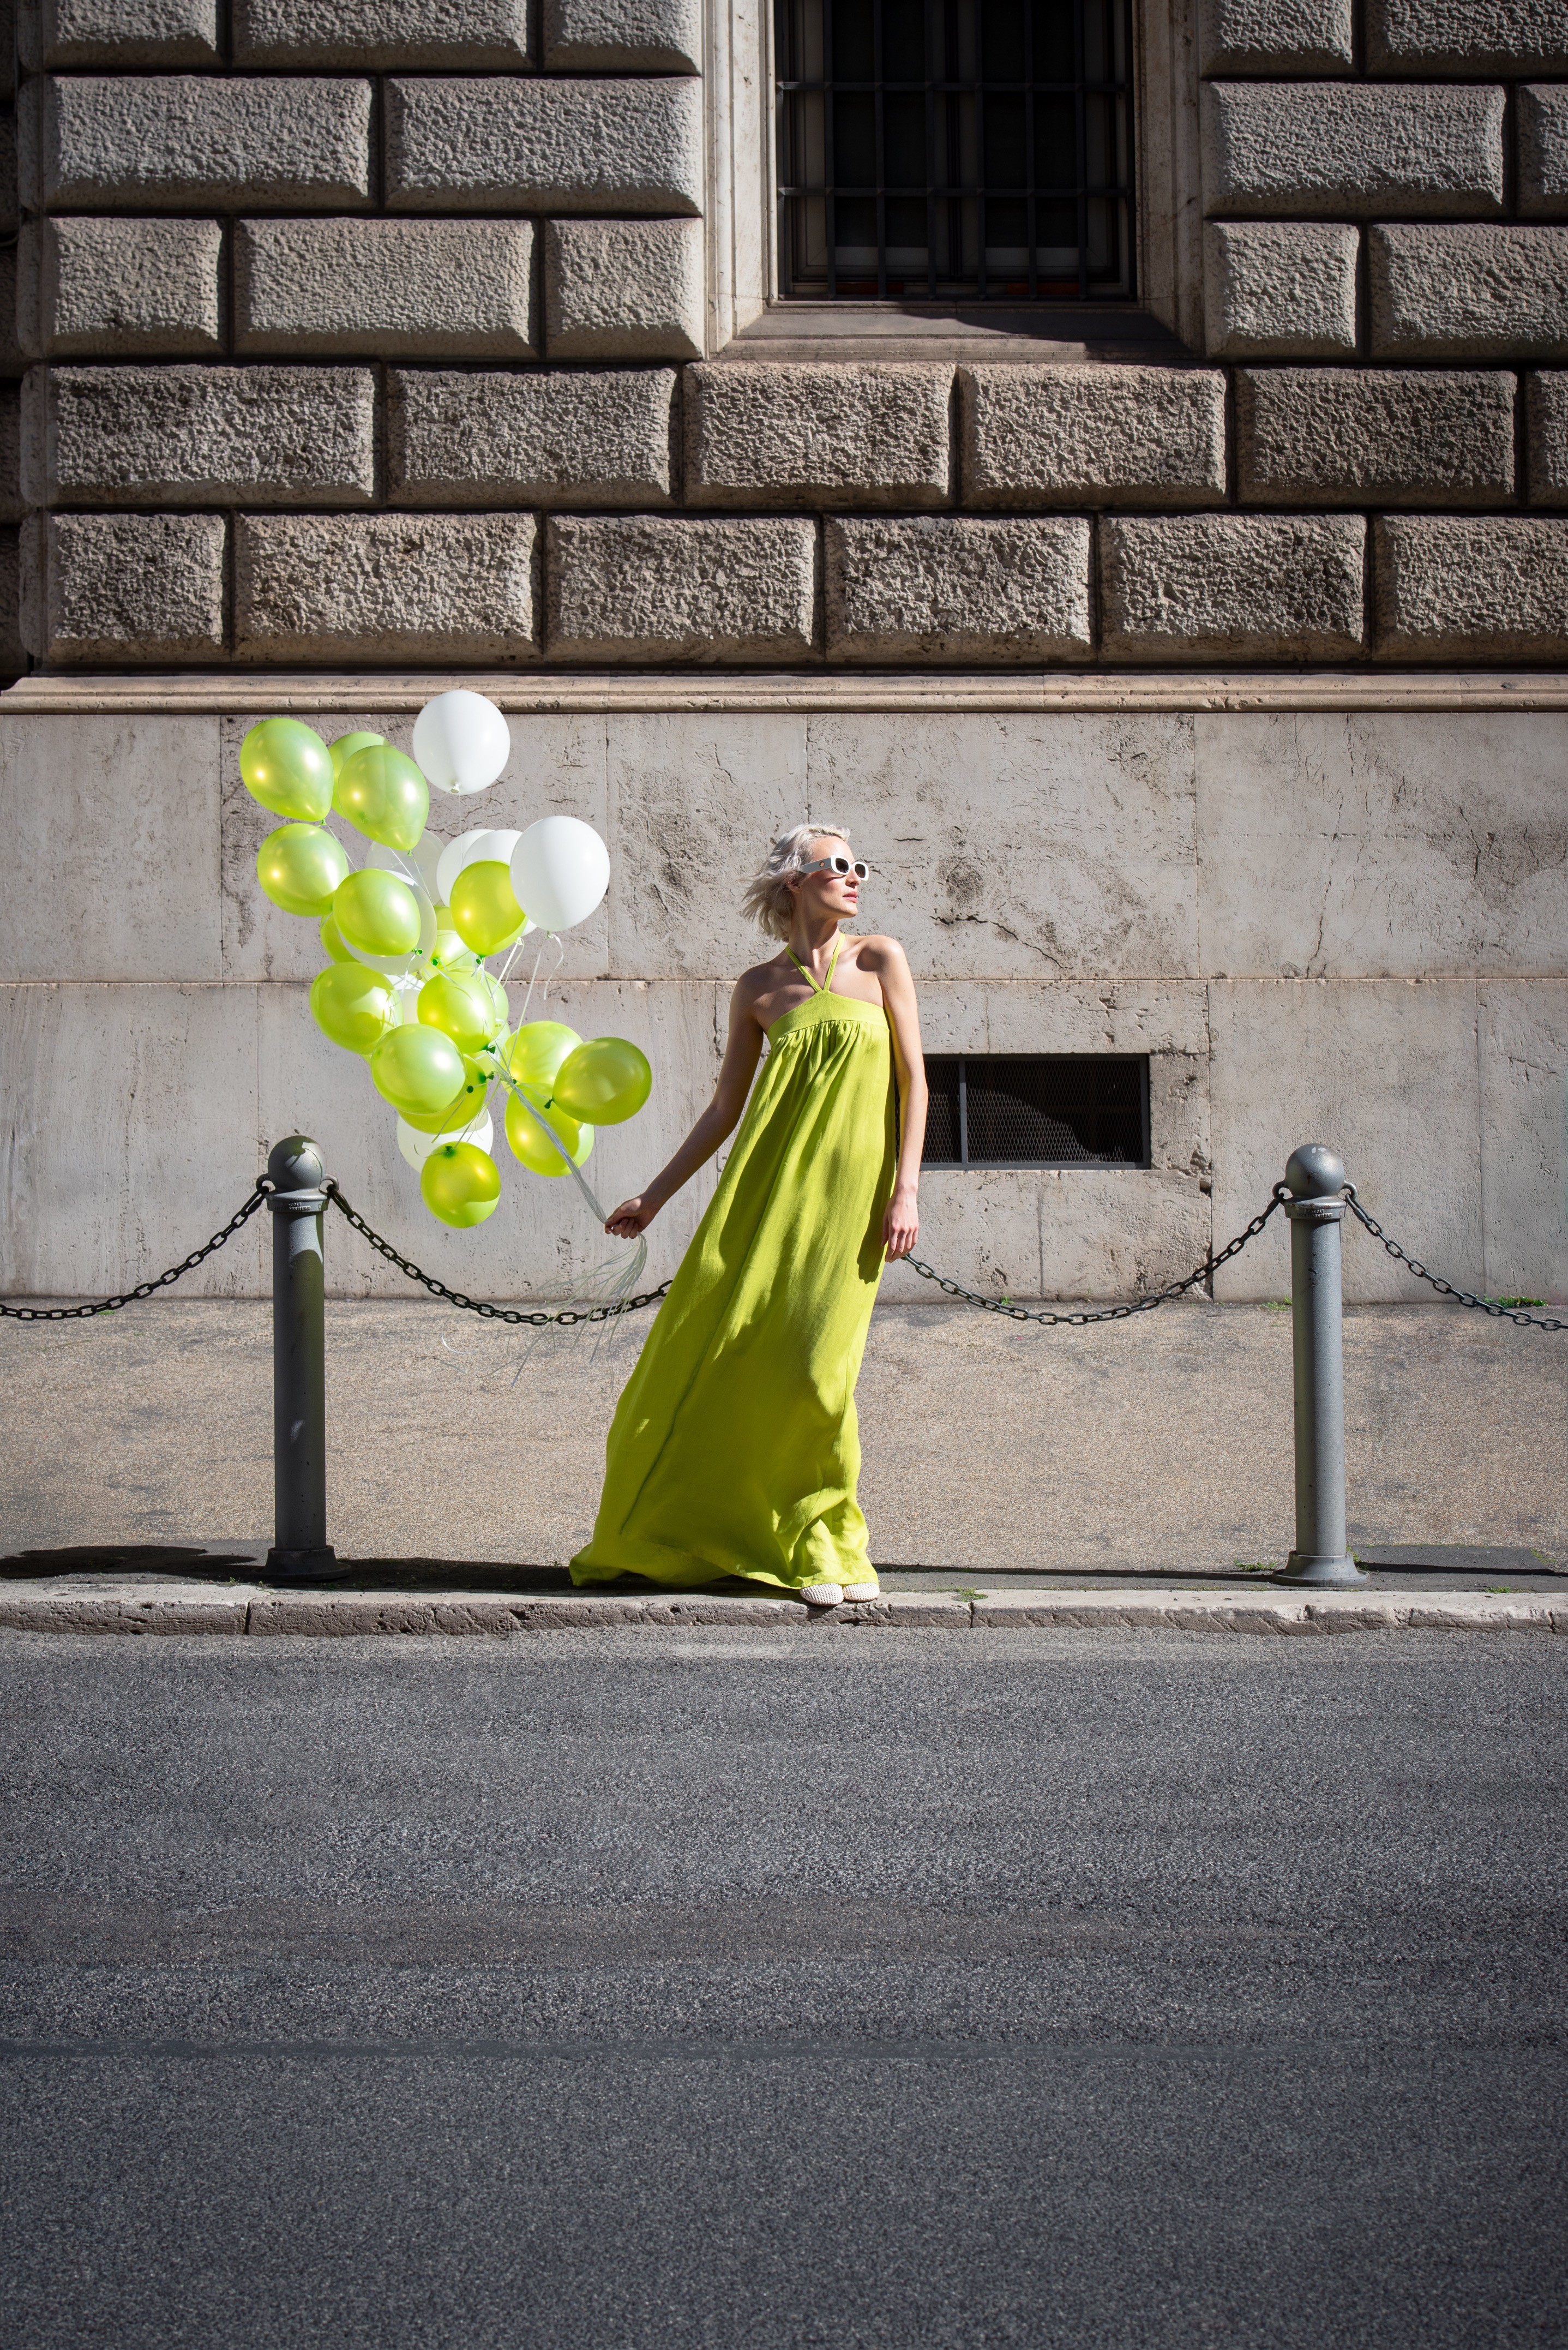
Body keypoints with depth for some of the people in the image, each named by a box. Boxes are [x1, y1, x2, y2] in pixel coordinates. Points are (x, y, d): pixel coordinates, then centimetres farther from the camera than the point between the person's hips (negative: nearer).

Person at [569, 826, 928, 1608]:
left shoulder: (879, 961, 6)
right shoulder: (759, 989, 10)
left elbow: (914, 1079, 3)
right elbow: (724, 1109, 15)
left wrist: (905, 1189, -8)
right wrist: (654, 1196, 12)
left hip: (850, 1186, -2)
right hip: (768, 1181, 2)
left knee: (813, 1365, -11)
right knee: (713, 1345, -5)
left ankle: (827, 1546, 6)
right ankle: (671, 1536, 8)